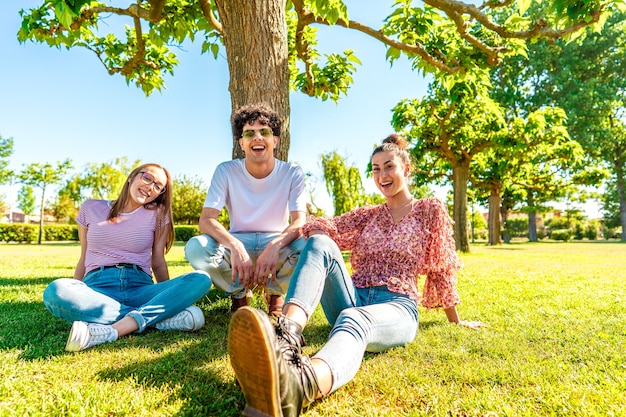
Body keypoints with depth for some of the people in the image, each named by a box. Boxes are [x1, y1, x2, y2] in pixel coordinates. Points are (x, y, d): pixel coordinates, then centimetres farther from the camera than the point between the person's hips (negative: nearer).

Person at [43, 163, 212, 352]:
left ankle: (113, 330, -34)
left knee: (201, 279, -26)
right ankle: (161, 318, -27)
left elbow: (158, 262, 9)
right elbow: (84, 260, 15)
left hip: (139, 288, 0)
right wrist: (74, 300, 7)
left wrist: (170, 301, 3)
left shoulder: (158, 214, 10)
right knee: (55, 291, -35)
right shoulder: (91, 209, 13)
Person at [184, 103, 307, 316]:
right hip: (237, 243, 1)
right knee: (195, 247, -30)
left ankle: (274, 293, 1)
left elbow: (300, 222, -18)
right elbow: (206, 219, -17)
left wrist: (275, 246, -39)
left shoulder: (292, 173, -10)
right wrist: (235, 247, -37)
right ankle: (240, 293, 0)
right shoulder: (226, 171, -10)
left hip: (277, 244, 0)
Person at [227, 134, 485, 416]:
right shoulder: (367, 215, 22)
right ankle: (286, 335, -53)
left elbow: (441, 270, 14)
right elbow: (320, 227, 10)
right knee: (320, 244, -26)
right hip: (354, 300, 4)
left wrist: (456, 321, 18)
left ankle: (295, 388, -74)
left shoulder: (430, 210, 13)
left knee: (353, 319, -41)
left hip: (396, 307, -3)